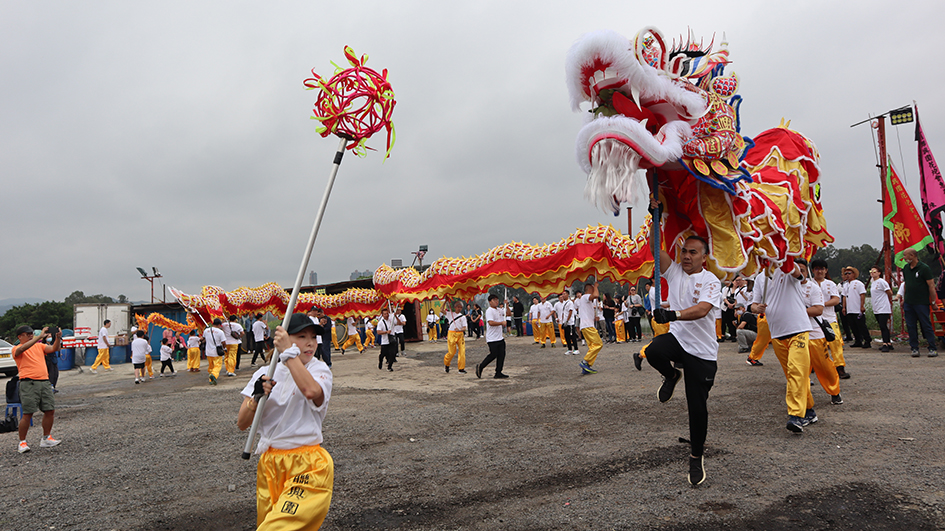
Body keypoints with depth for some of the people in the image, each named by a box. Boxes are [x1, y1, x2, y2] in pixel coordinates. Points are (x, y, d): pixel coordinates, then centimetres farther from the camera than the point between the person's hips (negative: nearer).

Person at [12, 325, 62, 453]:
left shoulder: (39, 346, 18)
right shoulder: (16, 349, 4)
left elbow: (53, 348, 4)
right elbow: (23, 348, -19)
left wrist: (58, 338, -15)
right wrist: (40, 336, -26)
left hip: (44, 381, 5)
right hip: (28, 383, -5)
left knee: (50, 410, 4)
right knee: (27, 414, -6)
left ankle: (46, 438, 16)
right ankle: (22, 442, 8)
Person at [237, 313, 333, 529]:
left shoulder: (319, 369, -3)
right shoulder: (265, 373, 6)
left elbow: (312, 391, -29)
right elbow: (242, 423, 2)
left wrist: (289, 352, -24)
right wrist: (257, 397, -16)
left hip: (307, 466, -4)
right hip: (269, 464, 5)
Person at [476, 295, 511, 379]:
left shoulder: (499, 310, 13)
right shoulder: (489, 311, -13)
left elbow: (509, 313, 22)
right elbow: (491, 322, -25)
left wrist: (507, 306, 5)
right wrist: (502, 323, -17)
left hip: (500, 337, 9)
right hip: (492, 339, -9)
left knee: (502, 355, 6)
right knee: (493, 355, -5)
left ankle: (498, 373, 12)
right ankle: (480, 366, 12)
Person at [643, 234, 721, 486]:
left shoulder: (711, 281, -7)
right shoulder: (674, 271, 7)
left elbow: (702, 309, -25)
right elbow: (656, 248, -4)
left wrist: (673, 314, -40)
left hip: (702, 351, -3)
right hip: (676, 338, 3)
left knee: (697, 407, 0)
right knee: (654, 351, -34)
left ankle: (697, 456, 22)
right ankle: (671, 375, 2)